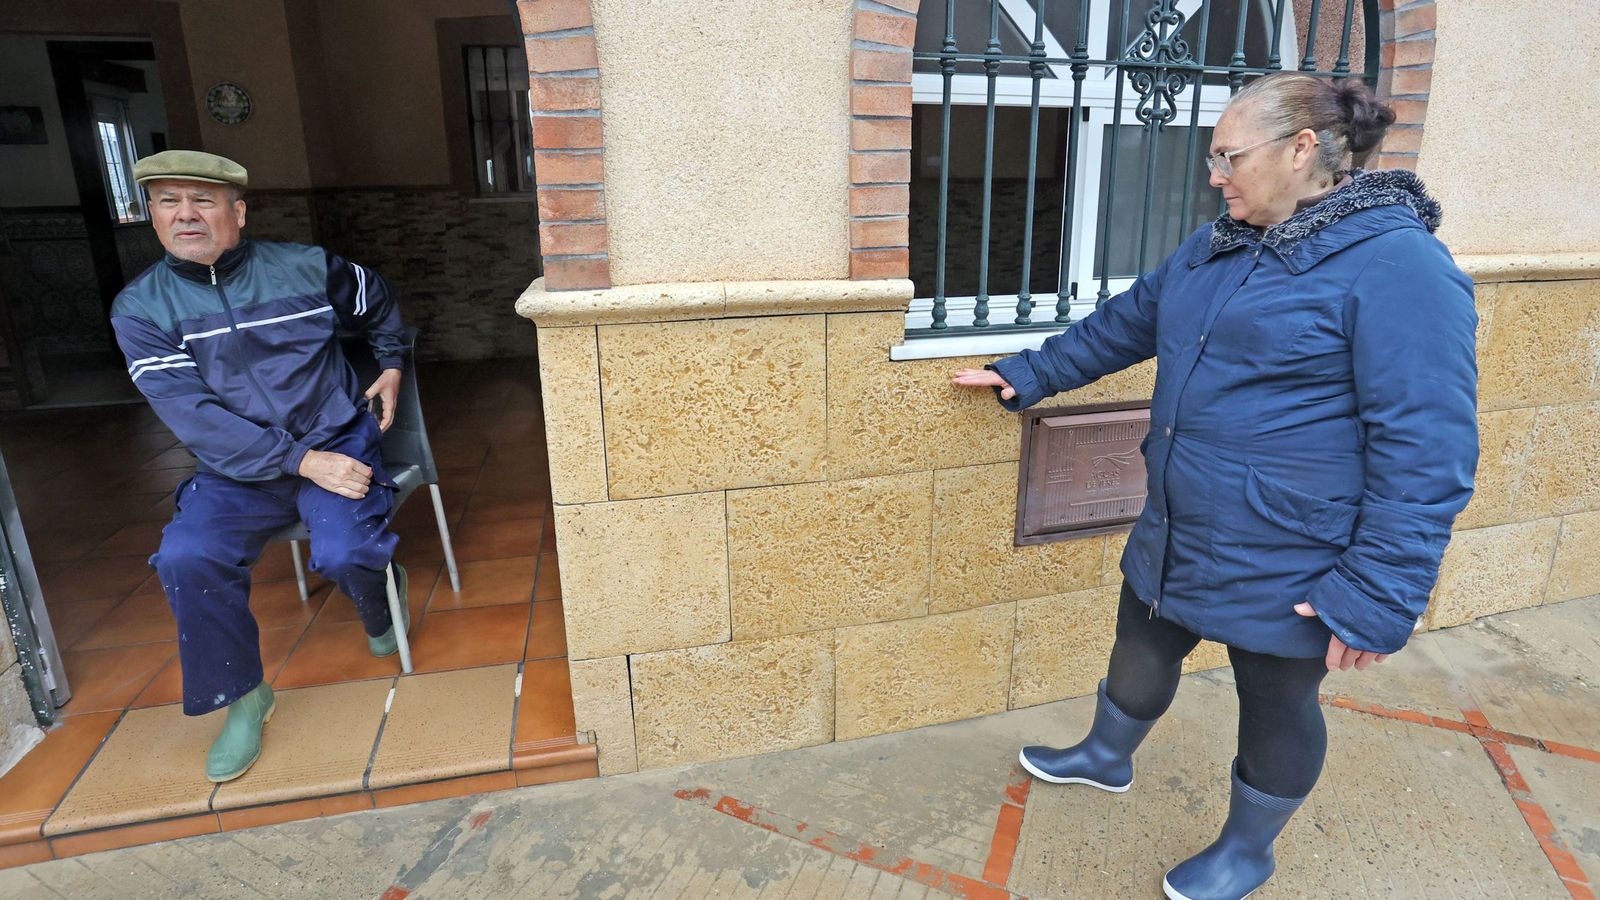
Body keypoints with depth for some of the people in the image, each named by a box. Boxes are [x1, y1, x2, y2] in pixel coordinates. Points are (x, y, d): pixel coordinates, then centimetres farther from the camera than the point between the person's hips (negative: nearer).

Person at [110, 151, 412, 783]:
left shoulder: (304, 267, -1)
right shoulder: (139, 308, -3)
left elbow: (379, 304, 22)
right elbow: (191, 413, -15)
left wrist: (392, 365, 16)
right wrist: (302, 460, -24)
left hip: (337, 444, -1)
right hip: (236, 473, 1)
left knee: (343, 553, -27)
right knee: (186, 557, -25)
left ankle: (383, 604, 12)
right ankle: (241, 695, -2)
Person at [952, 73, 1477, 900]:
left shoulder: (1397, 266, -20)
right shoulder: (1221, 244, 5)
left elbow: (1427, 452, -21)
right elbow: (1125, 323, 17)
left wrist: (1379, 596, -20)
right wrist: (1030, 374, 19)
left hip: (1284, 572, -7)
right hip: (1175, 538, 7)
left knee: (1277, 709, 16)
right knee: (1139, 654, 24)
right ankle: (1106, 758, 53)